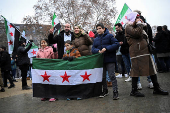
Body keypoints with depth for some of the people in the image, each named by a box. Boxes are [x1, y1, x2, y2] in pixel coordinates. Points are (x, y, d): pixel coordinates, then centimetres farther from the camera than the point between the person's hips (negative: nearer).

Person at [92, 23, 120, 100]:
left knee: (112, 75, -8)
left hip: (110, 60, -5)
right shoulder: (96, 39, 13)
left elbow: (117, 44, -12)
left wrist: (106, 49, -19)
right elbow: (93, 49, 7)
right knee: (102, 76, 13)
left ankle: (115, 92, -2)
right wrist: (98, 51, -15)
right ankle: (105, 91, 28)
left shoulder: (109, 36, -2)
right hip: (101, 60, 6)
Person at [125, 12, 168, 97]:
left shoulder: (137, 26, 25)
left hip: (145, 51, 9)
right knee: (136, 70, -6)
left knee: (152, 68, 8)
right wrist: (139, 24, -9)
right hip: (136, 52, -9)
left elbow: (145, 36, 28)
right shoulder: (128, 27, -3)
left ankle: (156, 88, 16)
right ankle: (134, 91, 4)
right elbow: (137, 33, -21)